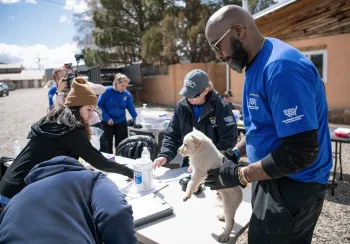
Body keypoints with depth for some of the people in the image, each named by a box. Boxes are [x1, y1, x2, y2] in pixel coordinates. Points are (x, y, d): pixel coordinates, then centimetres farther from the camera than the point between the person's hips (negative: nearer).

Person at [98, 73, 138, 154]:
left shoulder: (127, 94, -5)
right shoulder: (107, 91, -13)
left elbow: (131, 108, -4)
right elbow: (99, 105, -9)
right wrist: (107, 118, -15)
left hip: (121, 122, 3)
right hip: (107, 122, -2)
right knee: (107, 144, 8)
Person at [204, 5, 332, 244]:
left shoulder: (281, 67, -26)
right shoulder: (257, 64, 6)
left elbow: (302, 151, -28)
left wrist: (240, 175, -18)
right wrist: (235, 152, 4)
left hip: (293, 186, -9)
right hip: (274, 179, 9)